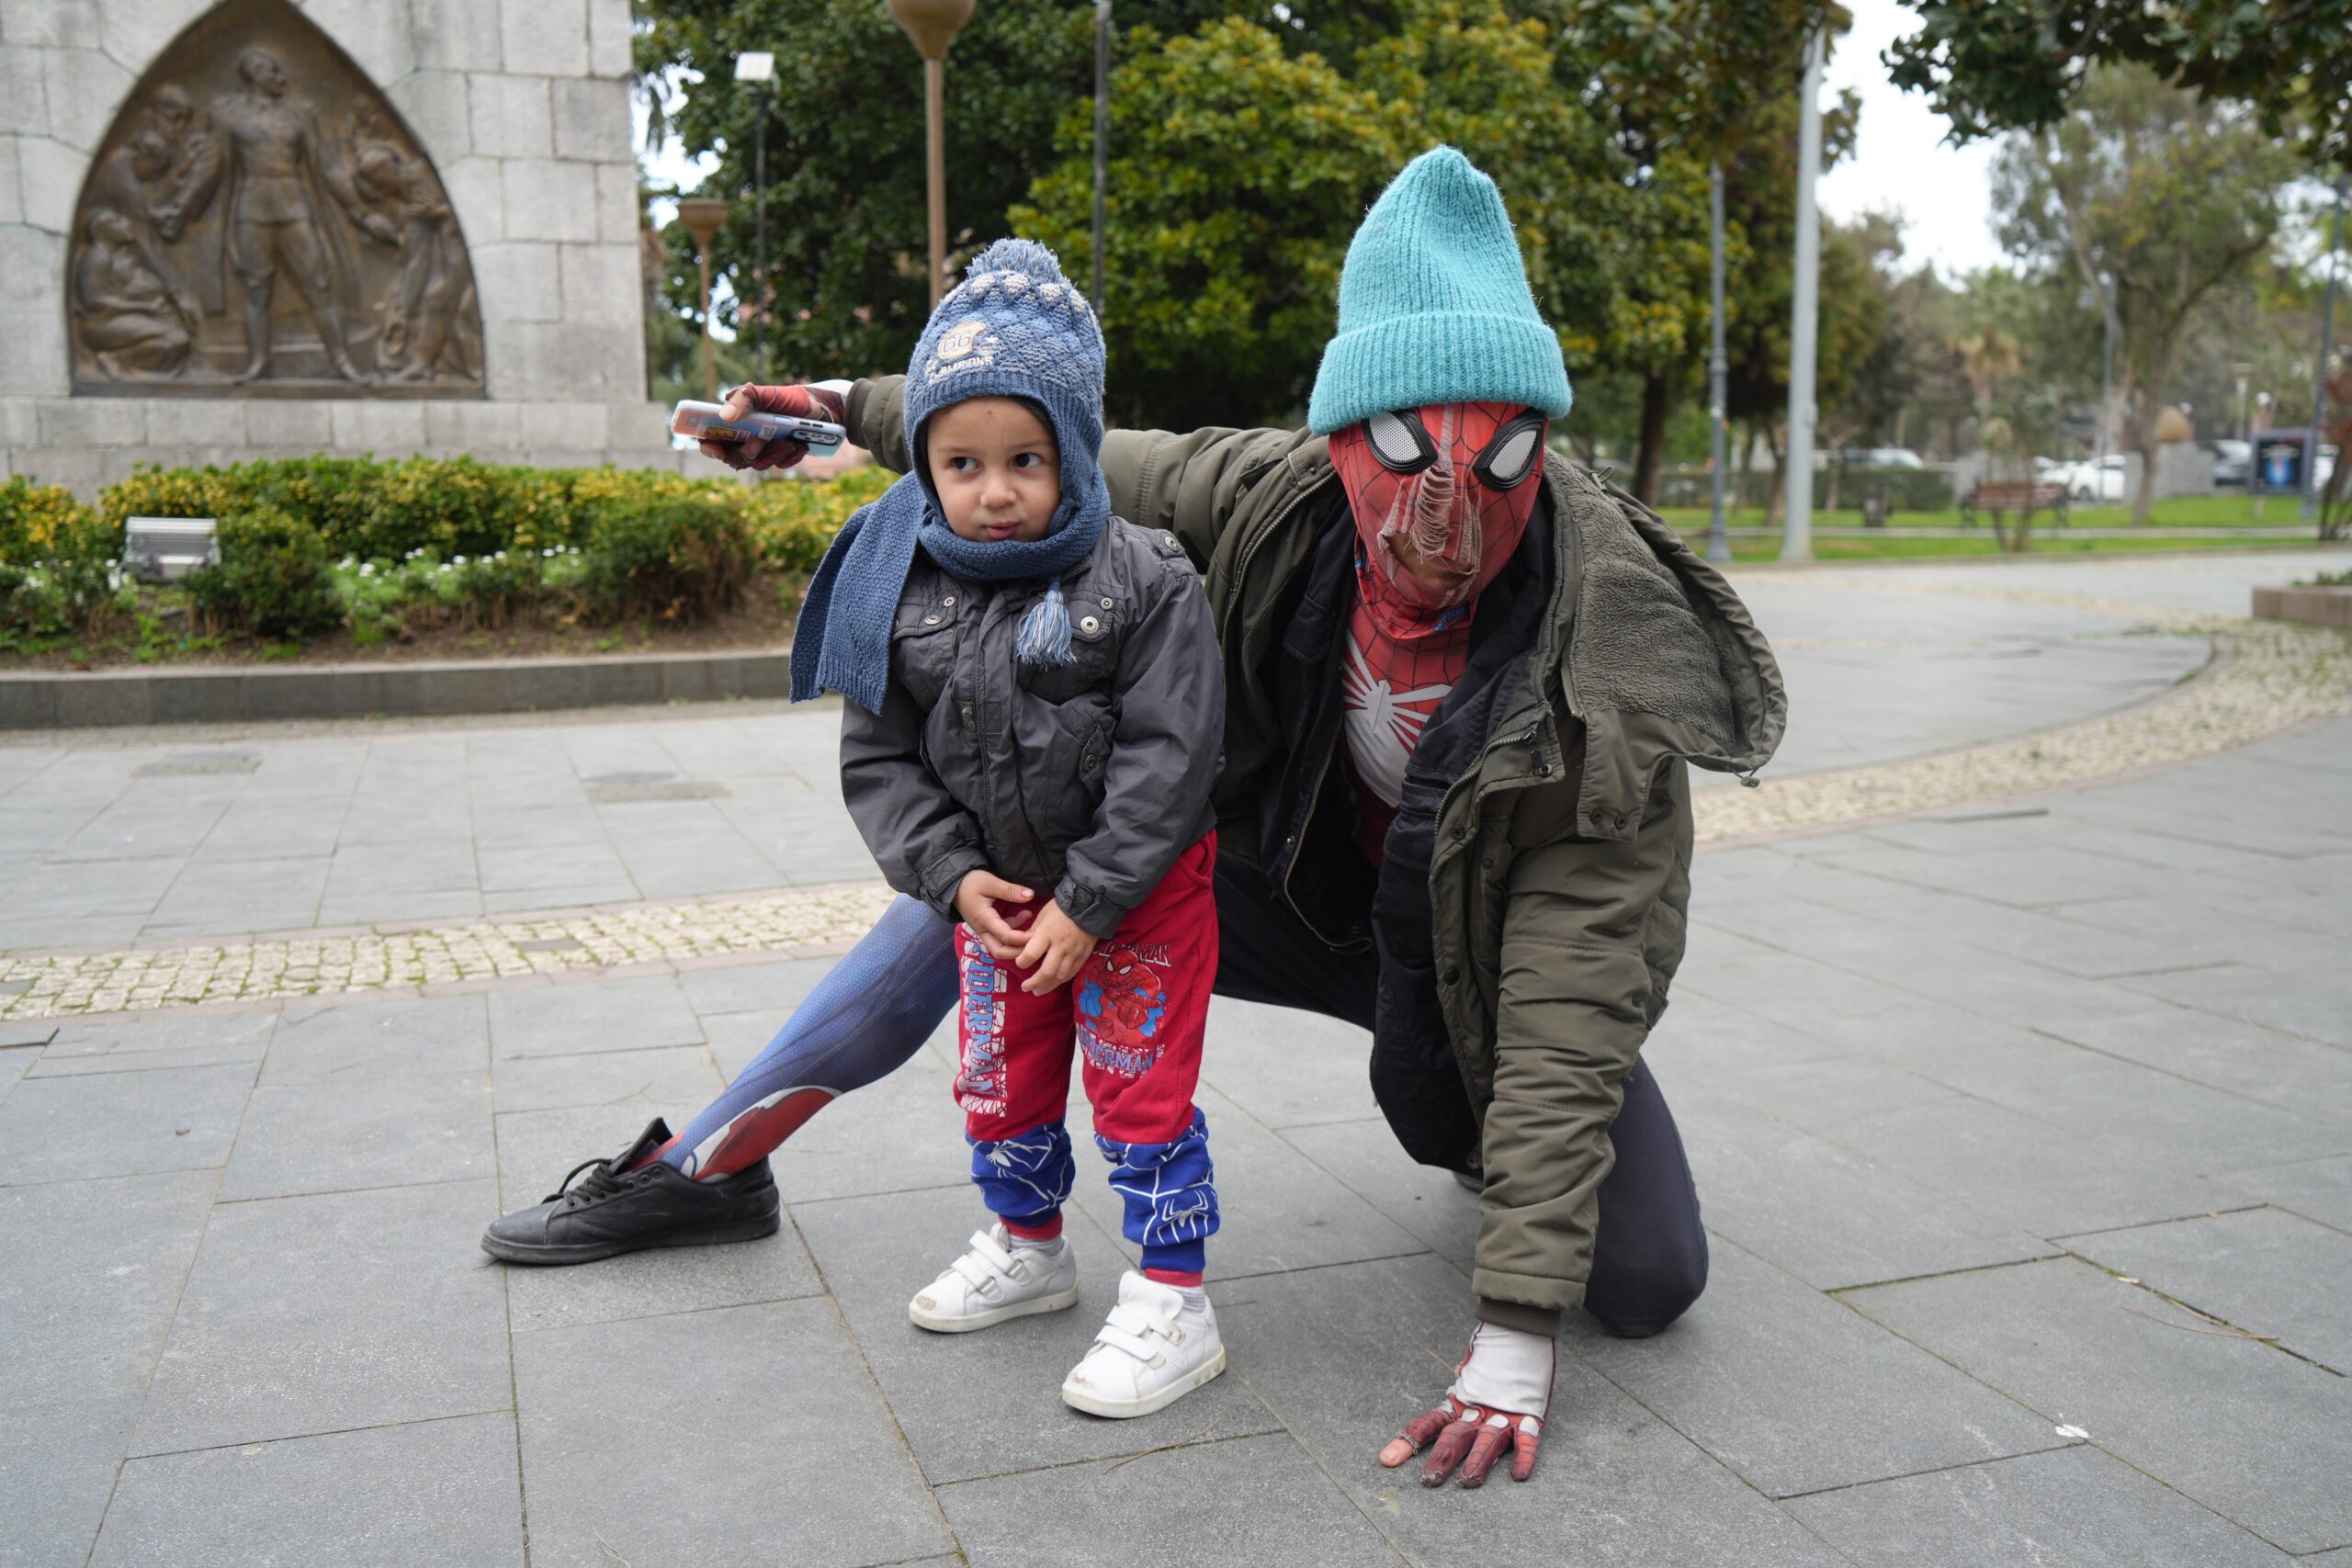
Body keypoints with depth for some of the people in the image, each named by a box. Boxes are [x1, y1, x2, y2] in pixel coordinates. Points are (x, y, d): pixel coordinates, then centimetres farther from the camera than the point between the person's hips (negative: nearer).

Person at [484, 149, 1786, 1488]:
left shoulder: (1612, 670, -36)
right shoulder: (1277, 505, -26)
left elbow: (1576, 997, -36)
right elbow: (1078, 460, -5)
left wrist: (1518, 1330, -38)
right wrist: (857, 407, 1)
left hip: (1491, 959, -2)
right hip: (1308, 886, 3)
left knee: (1649, 1287, -14)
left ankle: (1478, 1130, 22)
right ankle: (709, 1167, 12)